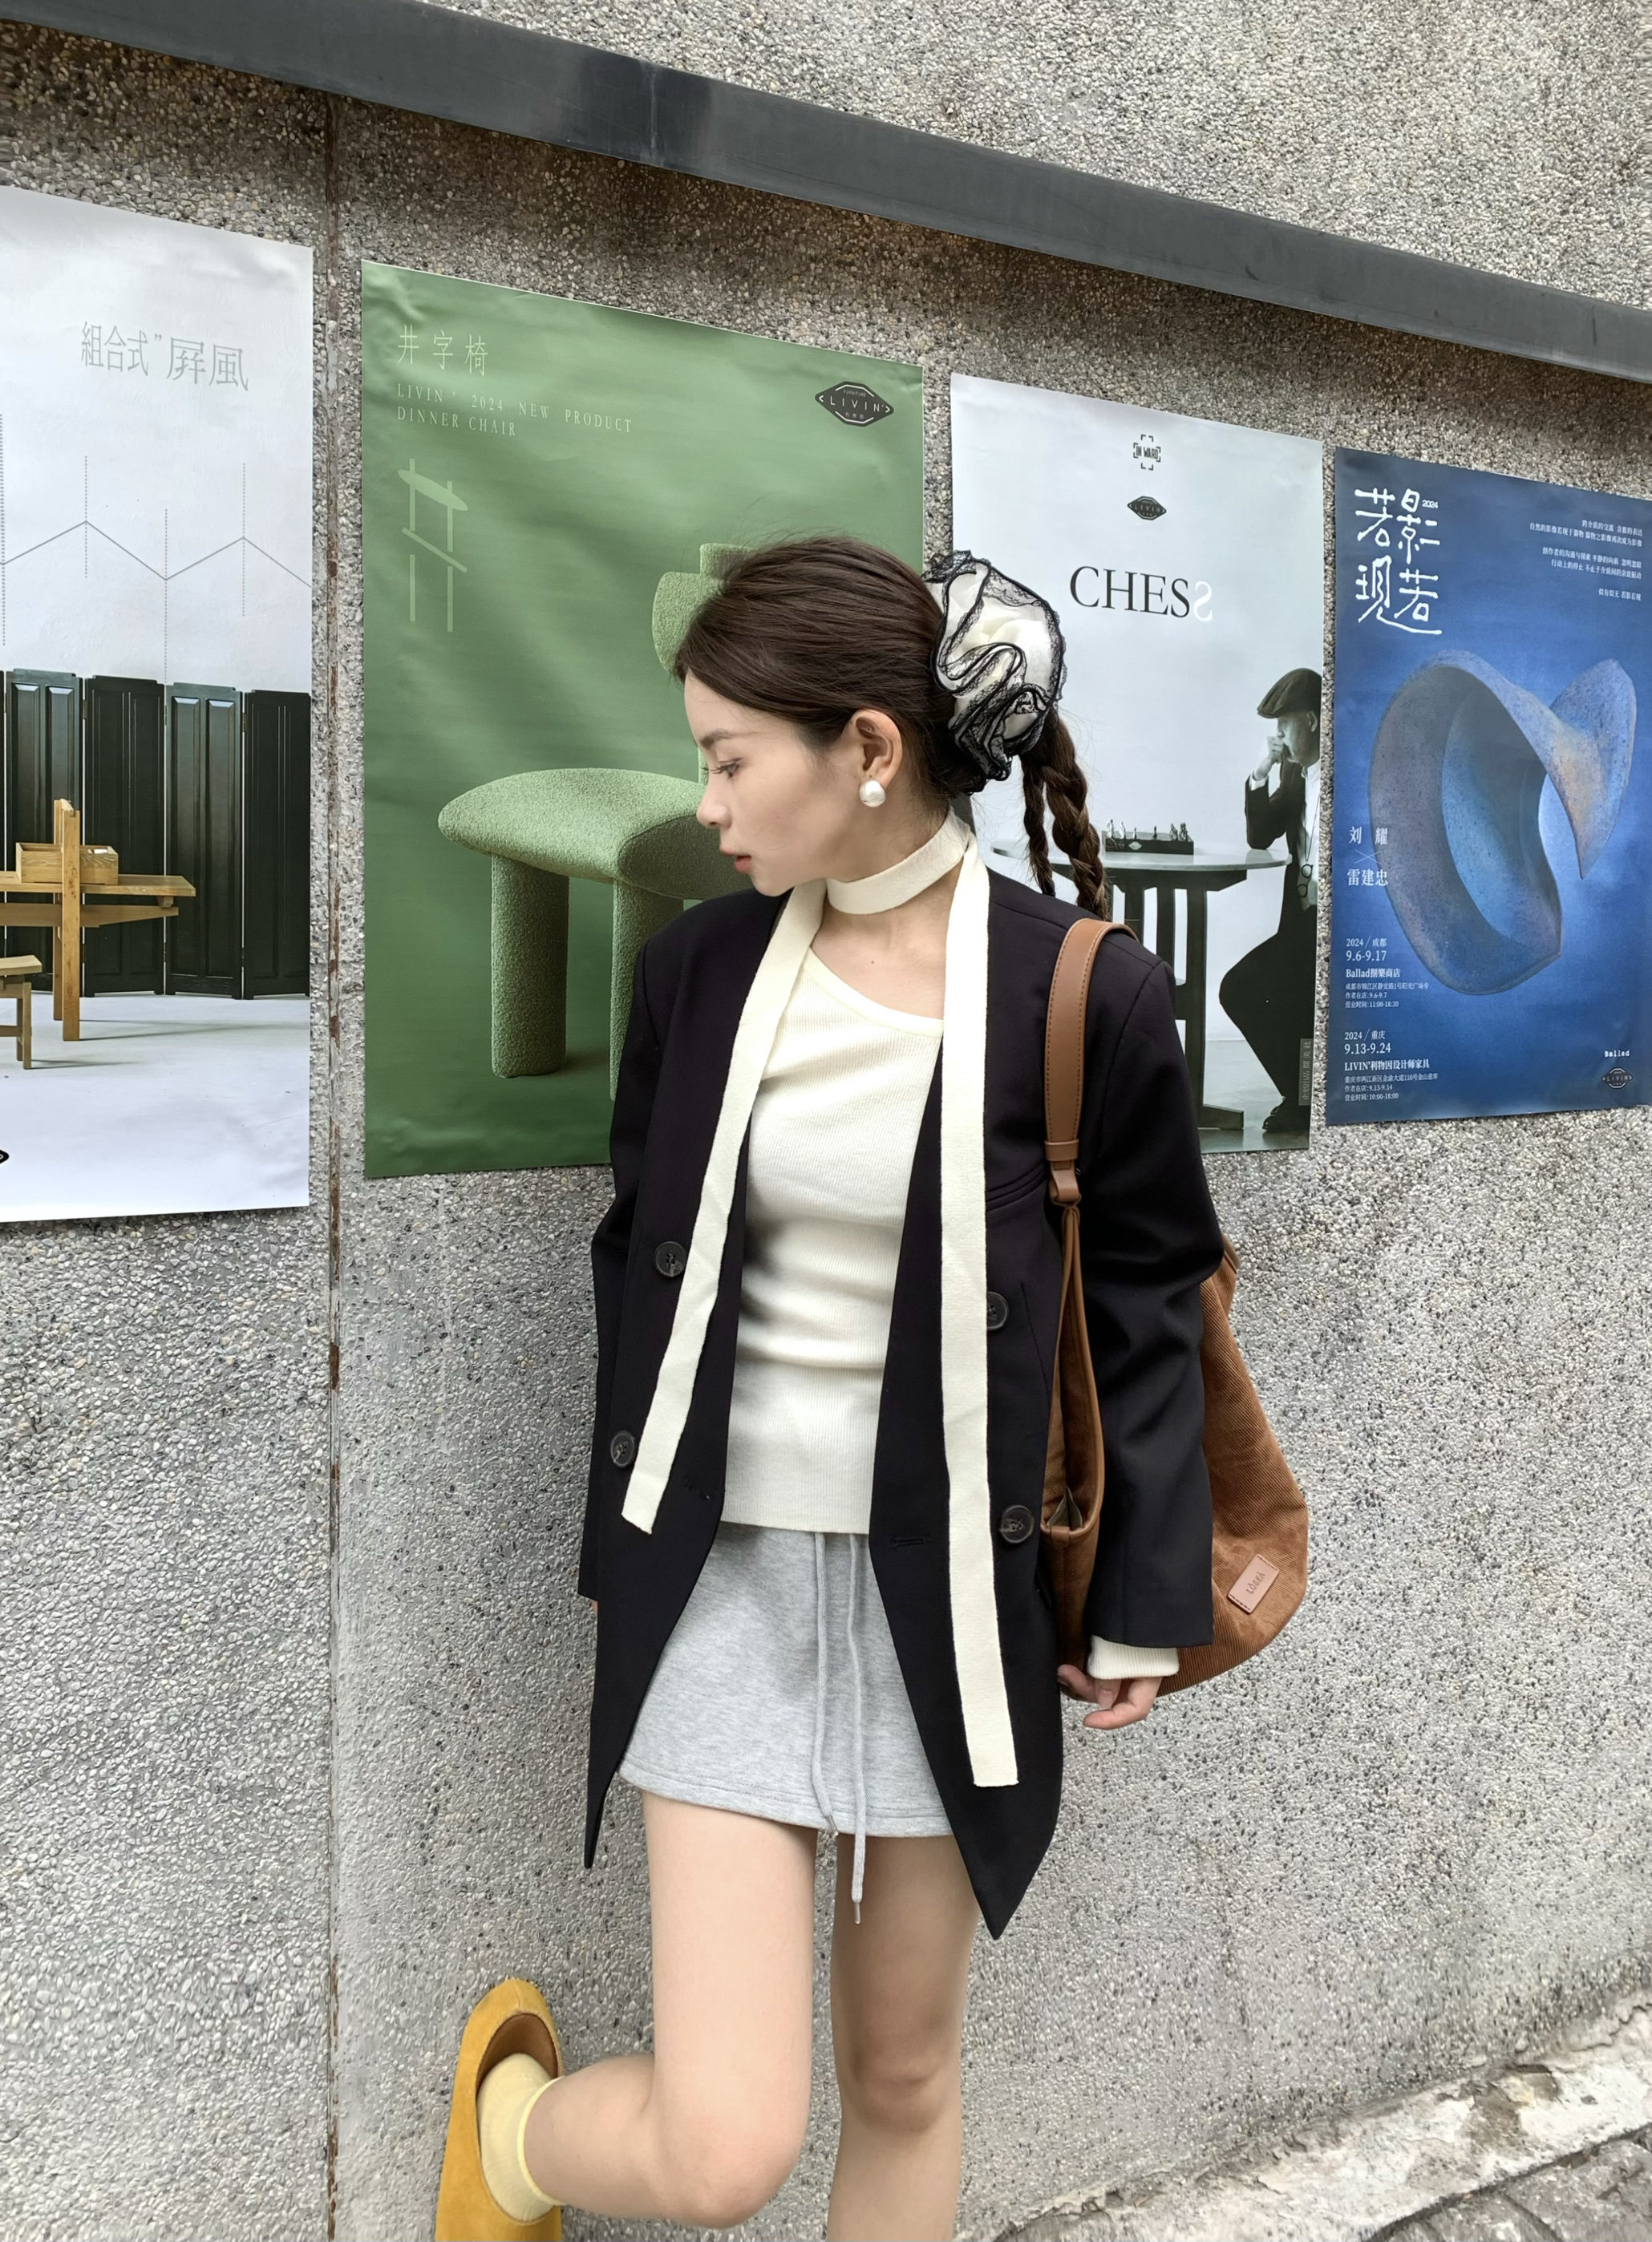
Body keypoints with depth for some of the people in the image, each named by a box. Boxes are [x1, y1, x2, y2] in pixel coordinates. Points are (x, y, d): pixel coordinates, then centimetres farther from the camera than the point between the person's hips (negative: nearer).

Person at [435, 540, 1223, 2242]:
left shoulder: (1083, 995, -11)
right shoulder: (699, 968, -2)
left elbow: (1148, 1311, -2)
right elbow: (641, 1269, 7)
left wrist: (1144, 1603, 1)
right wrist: (620, 1555, 12)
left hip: (947, 1588, 0)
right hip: (727, 1575, 1)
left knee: (904, 2076, 18)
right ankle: (512, 2104, 32)